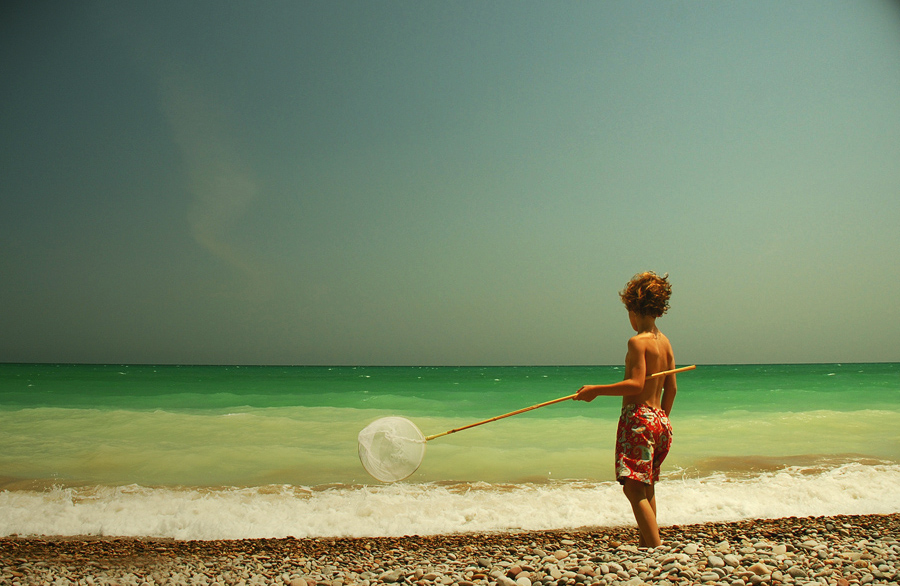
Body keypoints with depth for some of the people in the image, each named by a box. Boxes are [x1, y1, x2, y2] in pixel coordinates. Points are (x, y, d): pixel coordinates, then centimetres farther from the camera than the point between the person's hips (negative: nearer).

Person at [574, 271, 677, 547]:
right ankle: (647, 543, 31)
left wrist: (596, 390, -16)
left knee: (635, 489, -8)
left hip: (638, 419, -9)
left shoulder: (638, 341, -12)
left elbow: (636, 384, -21)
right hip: (659, 420, 9)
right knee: (646, 487, 20)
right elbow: (671, 388, 16)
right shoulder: (665, 341, 13)